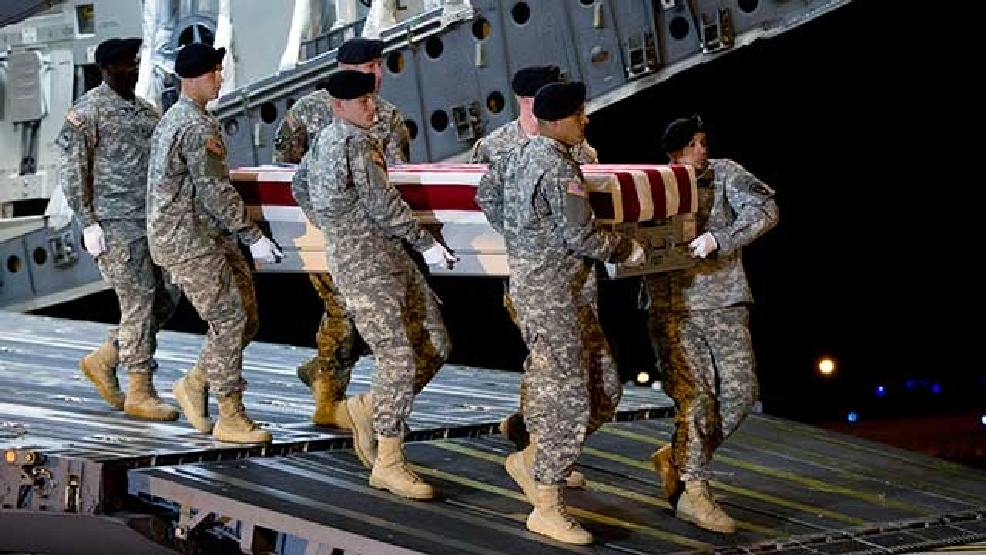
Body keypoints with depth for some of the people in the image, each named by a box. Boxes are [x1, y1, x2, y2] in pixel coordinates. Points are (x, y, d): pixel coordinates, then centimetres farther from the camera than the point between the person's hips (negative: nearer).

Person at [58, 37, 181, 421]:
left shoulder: (146, 110, 17)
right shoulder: (89, 110, -5)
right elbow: (72, 171, -7)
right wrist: (88, 224, -13)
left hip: (153, 220, 8)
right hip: (116, 221, -7)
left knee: (166, 298, 6)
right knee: (138, 301, -7)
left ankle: (103, 359, 20)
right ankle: (140, 392, 1)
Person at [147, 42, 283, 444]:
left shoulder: (173, 118, 15)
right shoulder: (199, 127, -18)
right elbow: (215, 191, -21)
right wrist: (253, 237, -17)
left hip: (206, 234, 10)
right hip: (189, 240, -10)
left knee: (246, 317, 10)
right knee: (228, 320, -8)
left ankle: (194, 383, 19)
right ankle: (230, 418, -2)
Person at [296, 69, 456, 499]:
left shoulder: (326, 139, 16)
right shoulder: (353, 141, -14)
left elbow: (300, 181, 31)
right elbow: (379, 202, -17)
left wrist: (335, 224, 38)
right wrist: (426, 243, -11)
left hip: (390, 257, 10)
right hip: (362, 265, -10)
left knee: (435, 345, 8)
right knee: (398, 357, -12)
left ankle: (367, 407, 20)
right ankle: (388, 463, -6)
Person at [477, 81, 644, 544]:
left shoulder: (520, 155, 11)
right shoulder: (559, 169, -19)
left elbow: (485, 191, 26)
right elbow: (583, 238, -19)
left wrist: (518, 235, 27)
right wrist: (627, 249, -3)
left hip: (570, 295, 10)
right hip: (550, 294, -10)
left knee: (605, 389, 13)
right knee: (567, 397, -6)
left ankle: (532, 460, 22)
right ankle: (547, 509, 1)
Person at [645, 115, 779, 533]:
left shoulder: (725, 174, 3)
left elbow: (764, 210, -11)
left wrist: (717, 239, -24)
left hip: (725, 303, 3)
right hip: (673, 307, -2)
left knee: (739, 392, 0)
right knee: (694, 396, -8)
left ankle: (677, 459, 19)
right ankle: (692, 493, 2)